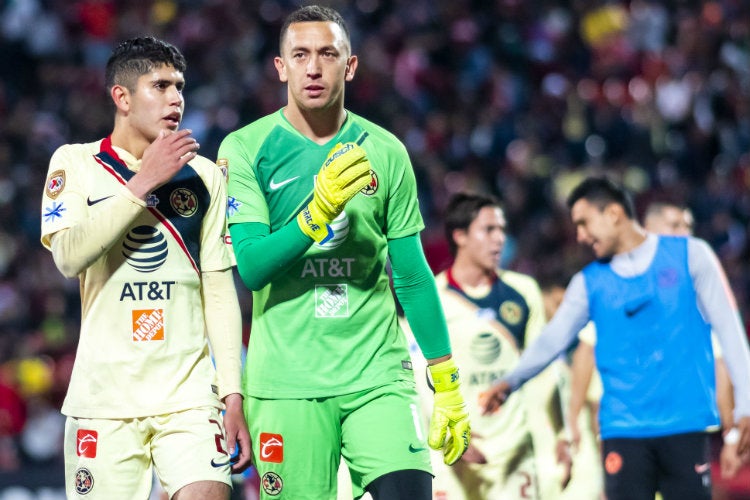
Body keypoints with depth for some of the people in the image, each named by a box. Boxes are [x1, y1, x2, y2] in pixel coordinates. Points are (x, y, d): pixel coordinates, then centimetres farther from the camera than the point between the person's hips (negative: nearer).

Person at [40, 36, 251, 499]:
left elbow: (220, 291, 9)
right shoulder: (75, 163, 4)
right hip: (104, 400, -1)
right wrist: (144, 182, -14)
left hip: (190, 395, 1)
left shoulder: (204, 175, 11)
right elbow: (69, 256, -13)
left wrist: (232, 395, 2)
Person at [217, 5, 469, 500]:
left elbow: (413, 276, 11)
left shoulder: (385, 152, 7)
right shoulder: (245, 149, 0)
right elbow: (249, 268, -9)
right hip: (286, 383, -1)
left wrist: (448, 385, 9)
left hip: (378, 375, 1)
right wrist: (319, 212, -24)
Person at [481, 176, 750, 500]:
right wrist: (510, 382, -14)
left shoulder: (690, 255, 4)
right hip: (623, 430, 2)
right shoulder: (589, 282, 11)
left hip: (685, 426, -2)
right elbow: (552, 339, 3)